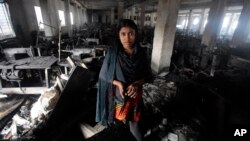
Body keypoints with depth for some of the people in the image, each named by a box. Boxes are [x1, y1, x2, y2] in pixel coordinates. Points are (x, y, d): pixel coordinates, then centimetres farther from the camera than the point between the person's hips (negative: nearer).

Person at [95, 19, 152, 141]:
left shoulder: (141, 53, -13)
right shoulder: (112, 52, -17)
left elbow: (147, 75, -5)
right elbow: (104, 74, -9)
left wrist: (136, 84, -22)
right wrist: (118, 84, -23)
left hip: (135, 92, 1)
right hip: (118, 92, -1)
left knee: (134, 115, 20)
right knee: (120, 114, 22)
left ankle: (133, 129, 48)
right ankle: (123, 120, 54)